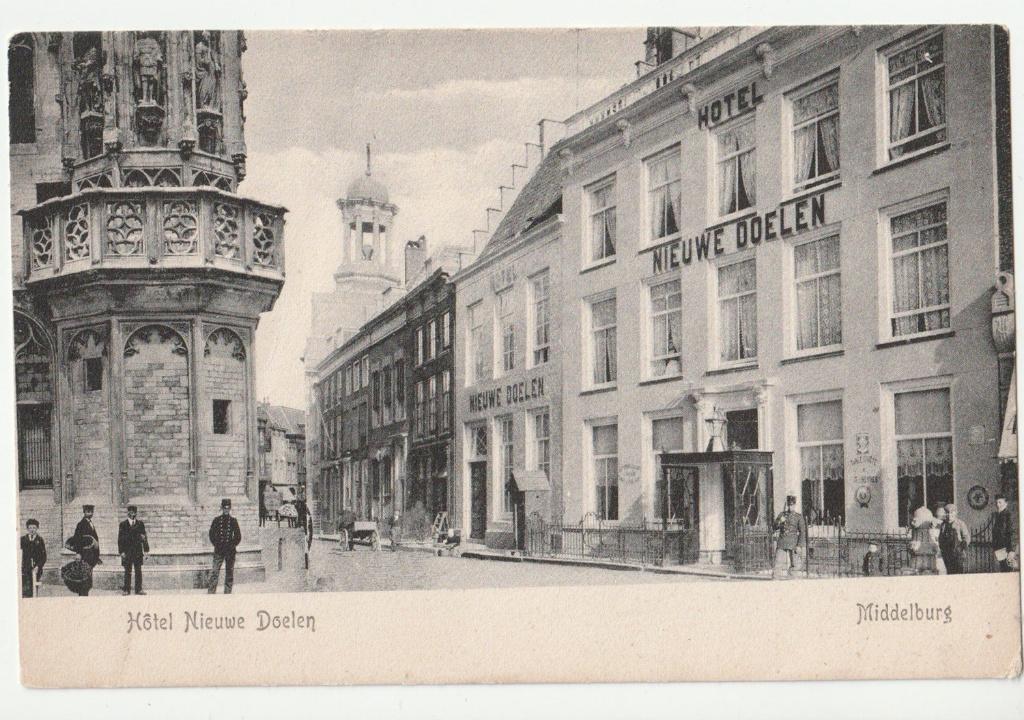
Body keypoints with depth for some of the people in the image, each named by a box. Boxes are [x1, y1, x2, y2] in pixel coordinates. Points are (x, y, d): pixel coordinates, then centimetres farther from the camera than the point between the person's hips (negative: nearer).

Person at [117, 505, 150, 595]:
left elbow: (144, 537, 6)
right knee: (127, 571, 1)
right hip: (127, 551, -1)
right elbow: (120, 539, 1)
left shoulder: (140, 524, 8)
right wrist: (121, 551, -8)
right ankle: (126, 589, 6)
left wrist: (146, 550, 0)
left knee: (138, 571, 2)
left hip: (138, 551, 1)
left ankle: (139, 589, 5)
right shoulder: (123, 524, 4)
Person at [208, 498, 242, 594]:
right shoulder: (216, 520, 4)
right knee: (215, 572, -7)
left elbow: (238, 536, 8)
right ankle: (211, 593, -8)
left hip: (230, 551, 1)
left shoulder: (233, 521, 6)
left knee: (229, 574, 4)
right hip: (219, 550, -1)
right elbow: (212, 534, 5)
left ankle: (227, 593, 9)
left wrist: (232, 546, -1)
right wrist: (217, 545, -4)